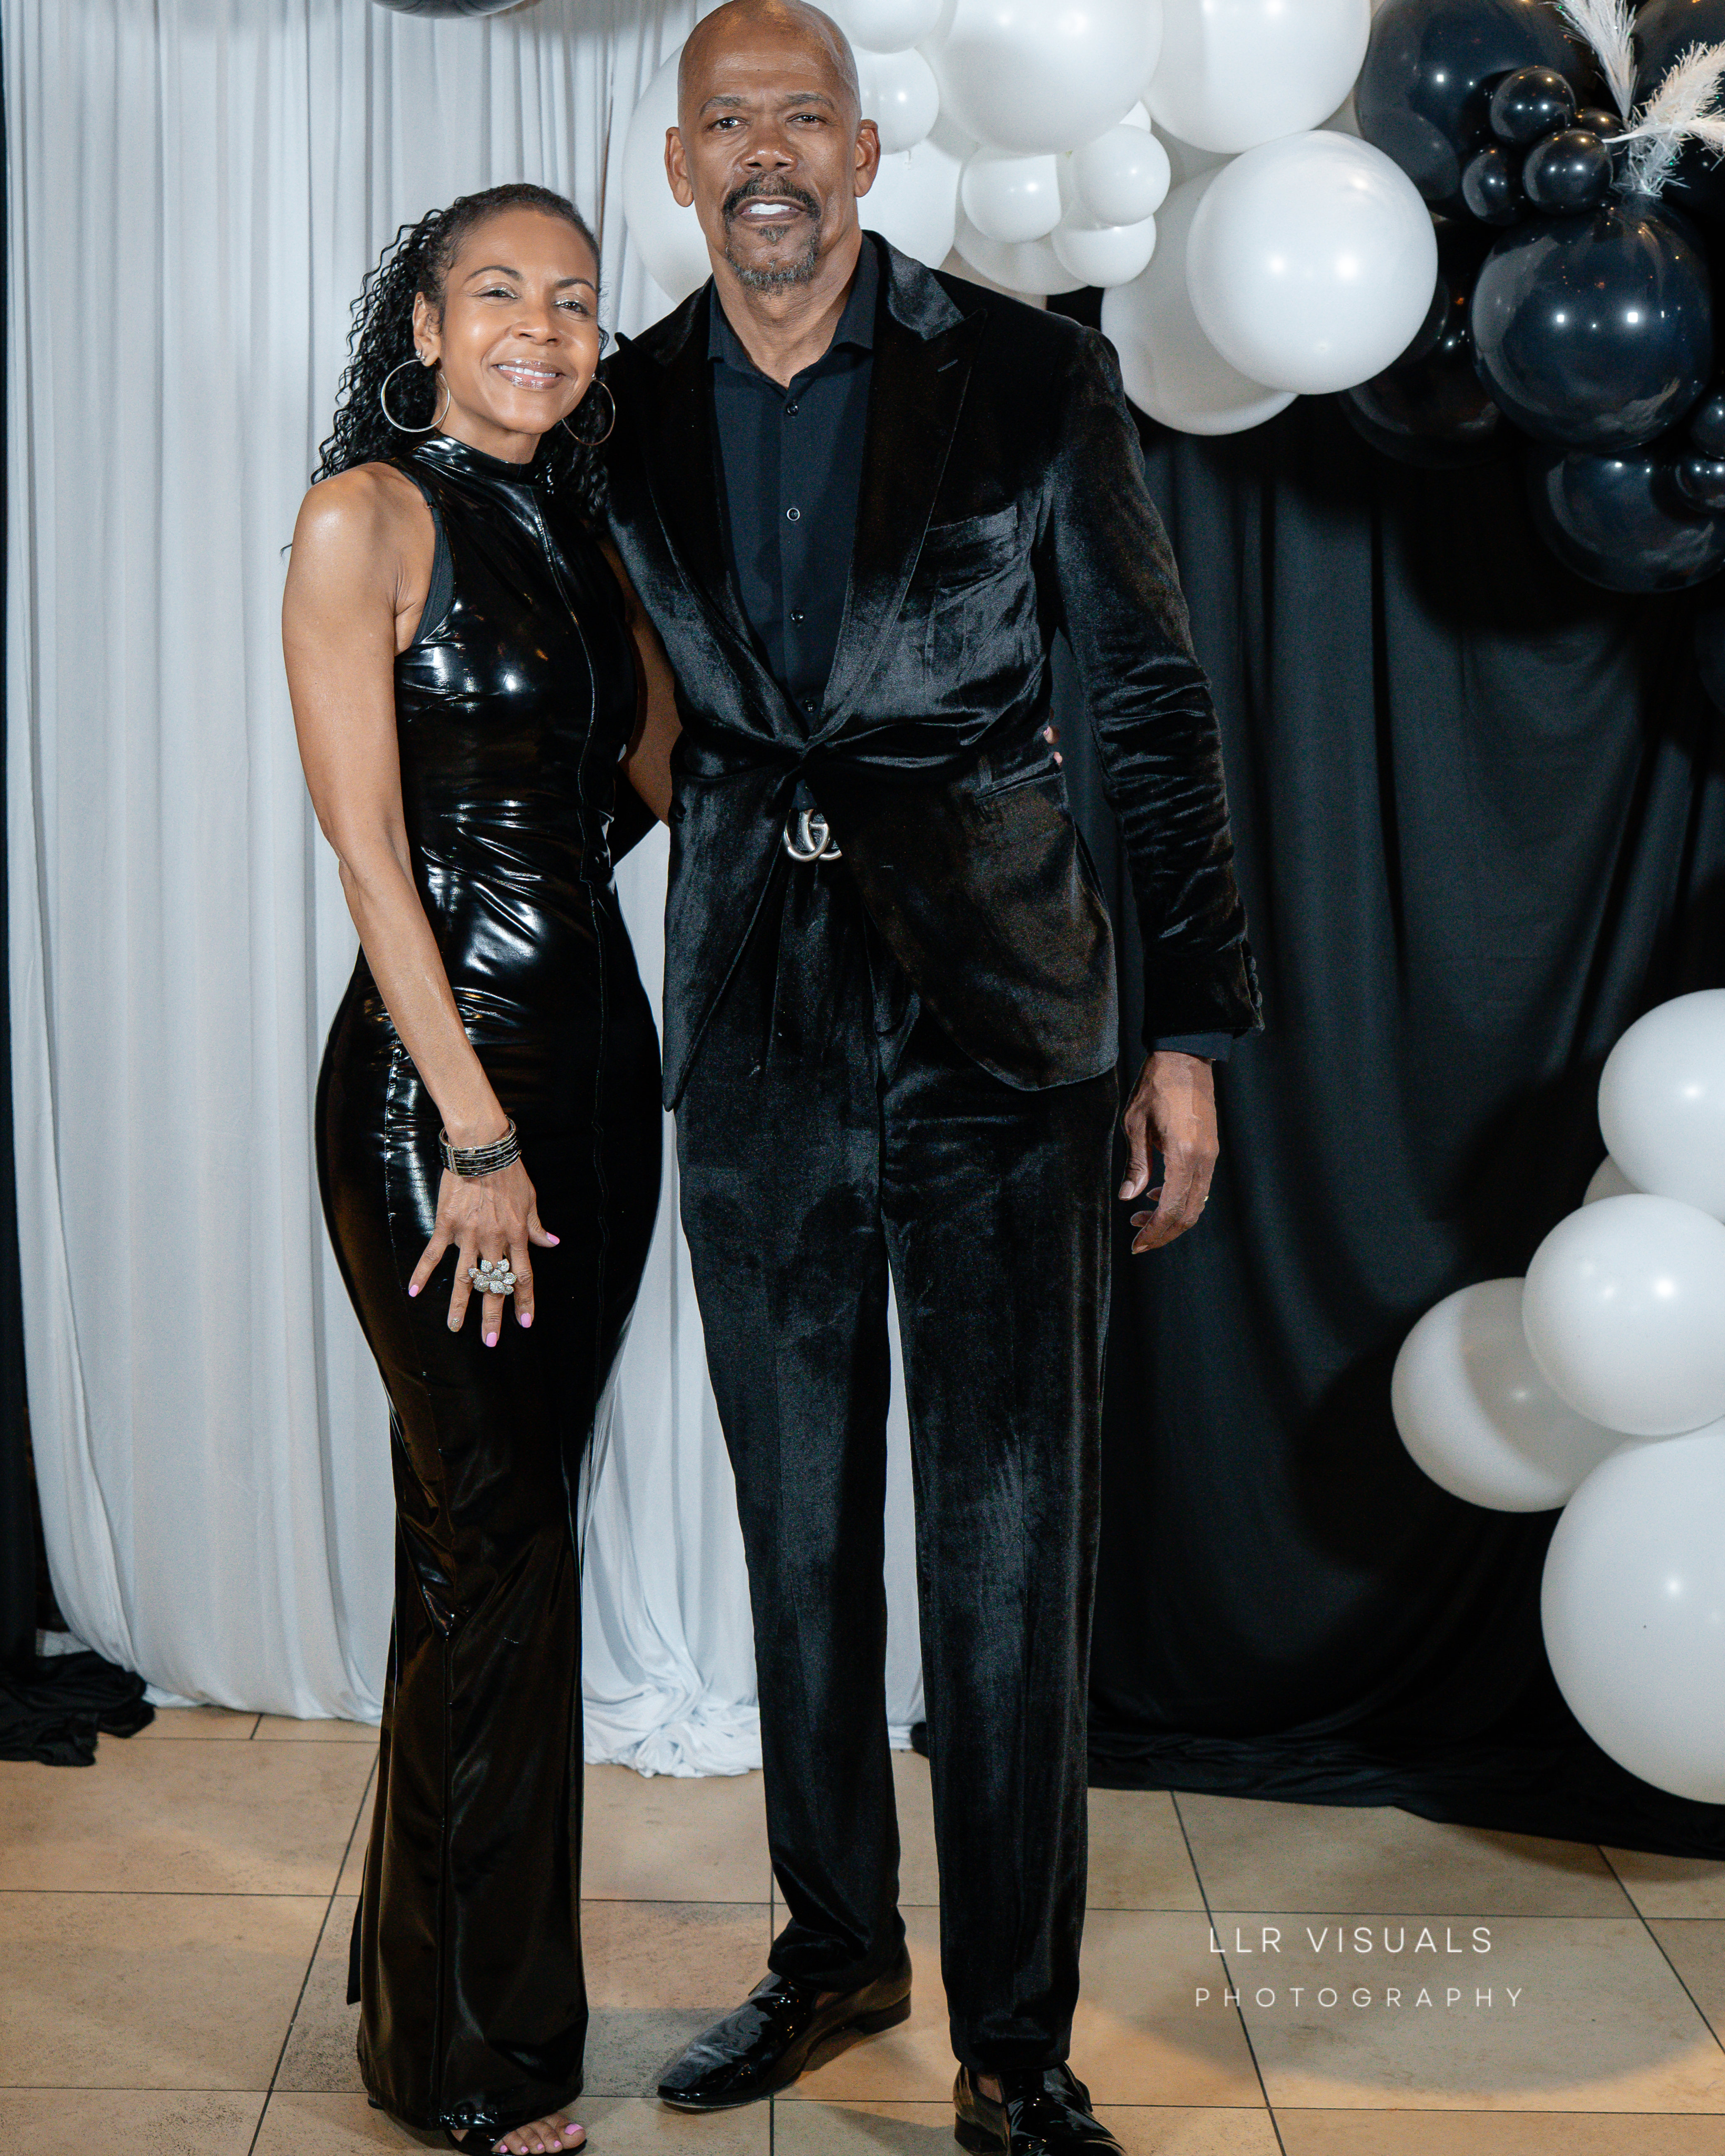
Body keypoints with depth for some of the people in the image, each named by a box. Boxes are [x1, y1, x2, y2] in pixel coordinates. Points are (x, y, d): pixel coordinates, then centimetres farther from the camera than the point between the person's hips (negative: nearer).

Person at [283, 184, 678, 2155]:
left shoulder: (575, 530, 14)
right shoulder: (367, 515, -7)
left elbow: (667, 768, 10)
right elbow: (366, 841, -14)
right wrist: (476, 1130, -17)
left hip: (595, 1054, 7)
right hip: (433, 1075, -7)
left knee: (499, 1522, 14)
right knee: (495, 1537, -1)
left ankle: (442, 1969, 30)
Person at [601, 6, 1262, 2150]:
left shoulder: (1031, 380, -3)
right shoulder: (629, 414, 5)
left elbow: (1154, 709, -1)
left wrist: (1193, 1029, -5)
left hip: (996, 1022, -3)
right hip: (756, 1031, 3)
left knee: (1009, 1547, 0)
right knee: (799, 1530, 14)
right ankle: (835, 1949, 32)